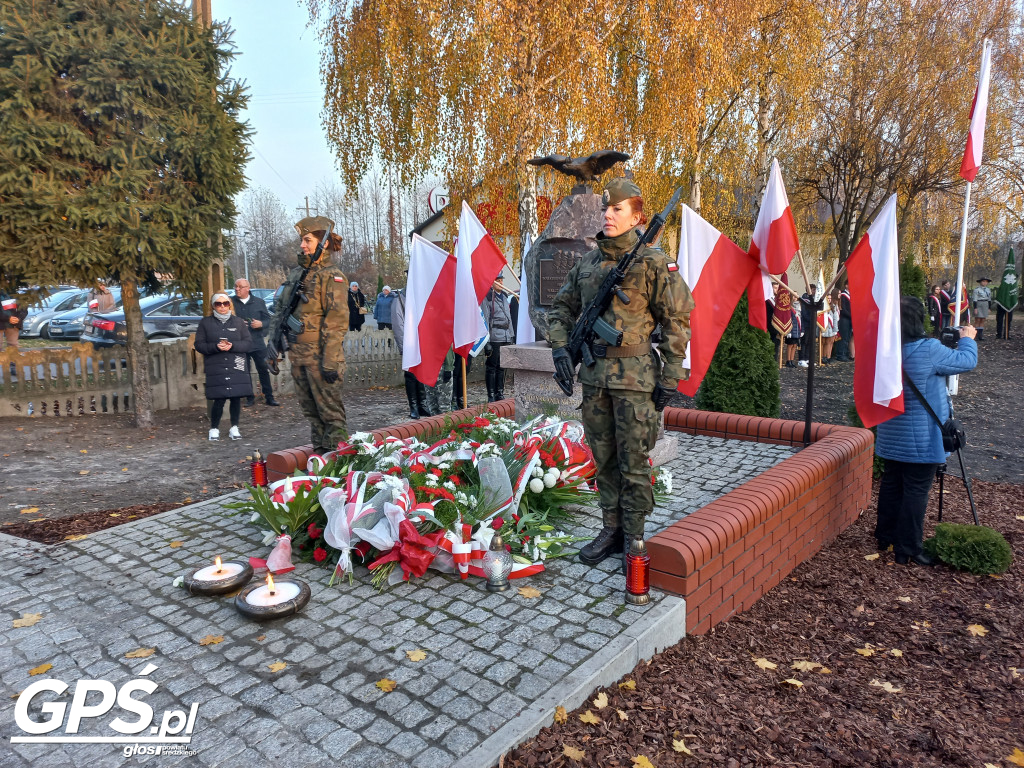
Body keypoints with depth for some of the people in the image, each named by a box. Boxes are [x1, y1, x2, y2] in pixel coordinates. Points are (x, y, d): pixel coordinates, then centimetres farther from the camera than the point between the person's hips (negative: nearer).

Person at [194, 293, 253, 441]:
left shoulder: (238, 321, 10)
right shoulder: (205, 322, 6)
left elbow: (248, 343, 5)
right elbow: (199, 345, 3)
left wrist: (232, 346, -12)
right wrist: (216, 347, -14)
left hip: (236, 368, 2)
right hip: (216, 369, -2)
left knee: (236, 398, 2)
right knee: (219, 400, -5)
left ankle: (234, 428, 18)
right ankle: (214, 429, 15)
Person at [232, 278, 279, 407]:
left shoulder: (259, 302, 6)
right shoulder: (231, 303, 2)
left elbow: (268, 319, 8)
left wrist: (261, 324, -13)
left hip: (258, 342, 0)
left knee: (263, 370, 4)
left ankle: (269, 397, 11)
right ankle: (250, 398, 18)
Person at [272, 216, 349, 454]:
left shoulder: (332, 275, -9)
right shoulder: (297, 273, 15)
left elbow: (337, 320, -16)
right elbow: (280, 309, 22)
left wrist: (330, 361, -21)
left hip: (319, 356, -8)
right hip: (299, 355, 8)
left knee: (330, 410, -1)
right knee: (310, 410, 15)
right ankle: (319, 454, 25)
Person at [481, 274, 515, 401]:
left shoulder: (504, 296, 19)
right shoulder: (487, 297, -5)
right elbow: (485, 319, -10)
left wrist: (511, 336, 18)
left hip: (506, 338, 7)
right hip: (494, 337, -7)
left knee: (501, 367, 11)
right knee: (491, 367, -3)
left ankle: (500, 393, 18)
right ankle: (491, 396, 3)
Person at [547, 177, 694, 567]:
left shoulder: (653, 262, -5)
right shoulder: (587, 263, 11)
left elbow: (677, 319, -6)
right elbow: (561, 307, 19)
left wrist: (670, 376, -9)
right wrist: (559, 346, 2)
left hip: (635, 376, -6)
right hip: (594, 374, 6)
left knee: (634, 462, 2)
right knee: (604, 459, 13)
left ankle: (634, 539, 16)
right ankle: (611, 530, 26)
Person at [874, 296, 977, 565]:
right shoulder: (929, 350, -20)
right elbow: (967, 361, -6)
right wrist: (967, 339, 12)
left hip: (892, 437, 7)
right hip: (922, 439, -7)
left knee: (891, 483, 17)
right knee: (916, 491, 0)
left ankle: (885, 536, 28)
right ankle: (907, 550, 6)